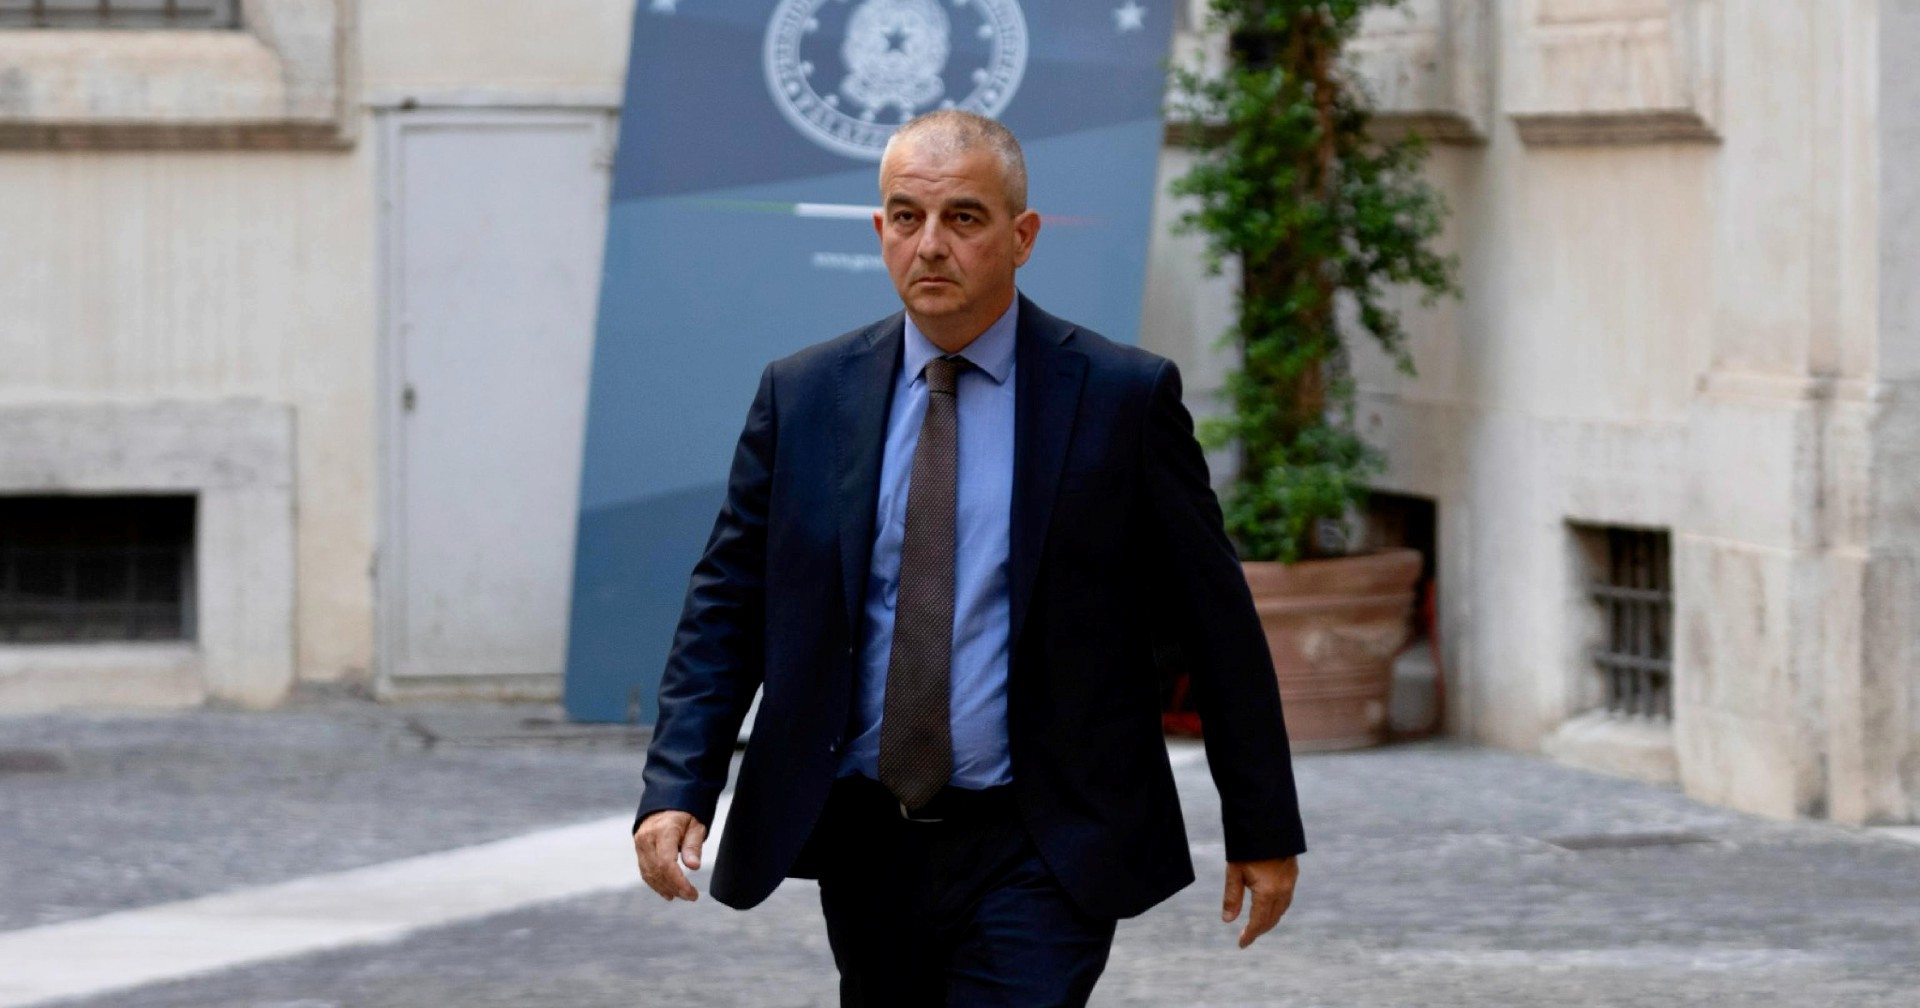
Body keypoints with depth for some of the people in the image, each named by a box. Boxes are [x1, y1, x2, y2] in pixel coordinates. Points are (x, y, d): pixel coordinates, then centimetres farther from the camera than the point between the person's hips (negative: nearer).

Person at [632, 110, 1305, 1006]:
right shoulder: (803, 396, 4)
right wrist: (677, 790, -9)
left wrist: (1263, 830, 3)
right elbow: (726, 606, 5)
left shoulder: (1122, 396, -4)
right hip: (866, 850, 4)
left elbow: (1216, 622, 1)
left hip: (1039, 856, -4)